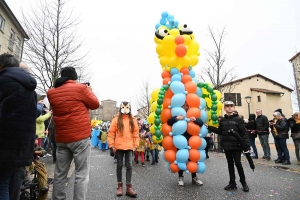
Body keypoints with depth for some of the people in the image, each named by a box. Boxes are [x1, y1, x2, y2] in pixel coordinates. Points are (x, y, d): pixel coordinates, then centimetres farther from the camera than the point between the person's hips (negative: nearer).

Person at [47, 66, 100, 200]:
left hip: (61, 139, 6)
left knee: (60, 174, 14)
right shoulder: (80, 88, -7)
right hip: (80, 137, -5)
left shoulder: (51, 92, 8)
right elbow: (95, 104, 3)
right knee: (81, 174, 1)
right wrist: (89, 91, 18)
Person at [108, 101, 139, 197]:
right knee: (119, 166, 11)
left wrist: (135, 145, 1)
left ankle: (129, 187, 11)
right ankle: (120, 185, 24)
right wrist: (112, 145, -5)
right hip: (119, 147, -1)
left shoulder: (133, 120, 4)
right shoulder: (116, 119, -2)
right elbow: (111, 133, -2)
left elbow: (136, 134, 5)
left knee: (129, 166, 2)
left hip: (129, 147, 1)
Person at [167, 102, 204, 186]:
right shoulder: (178, 115, -3)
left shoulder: (192, 115, 1)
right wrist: (176, 118, -37)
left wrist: (195, 119, -30)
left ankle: (194, 177, 26)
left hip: (191, 141, 2)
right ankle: (180, 177, 22)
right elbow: (169, 122, -17)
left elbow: (201, 123, -8)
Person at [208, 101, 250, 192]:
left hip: (236, 146, -4)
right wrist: (209, 127, 4)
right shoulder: (222, 120, 7)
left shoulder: (238, 119, -7)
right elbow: (220, 131, 12)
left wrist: (247, 146, -14)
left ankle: (244, 183, 21)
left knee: (238, 163, -1)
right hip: (227, 146, 5)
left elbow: (243, 133, -9)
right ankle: (232, 183, 23)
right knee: (230, 164, 12)